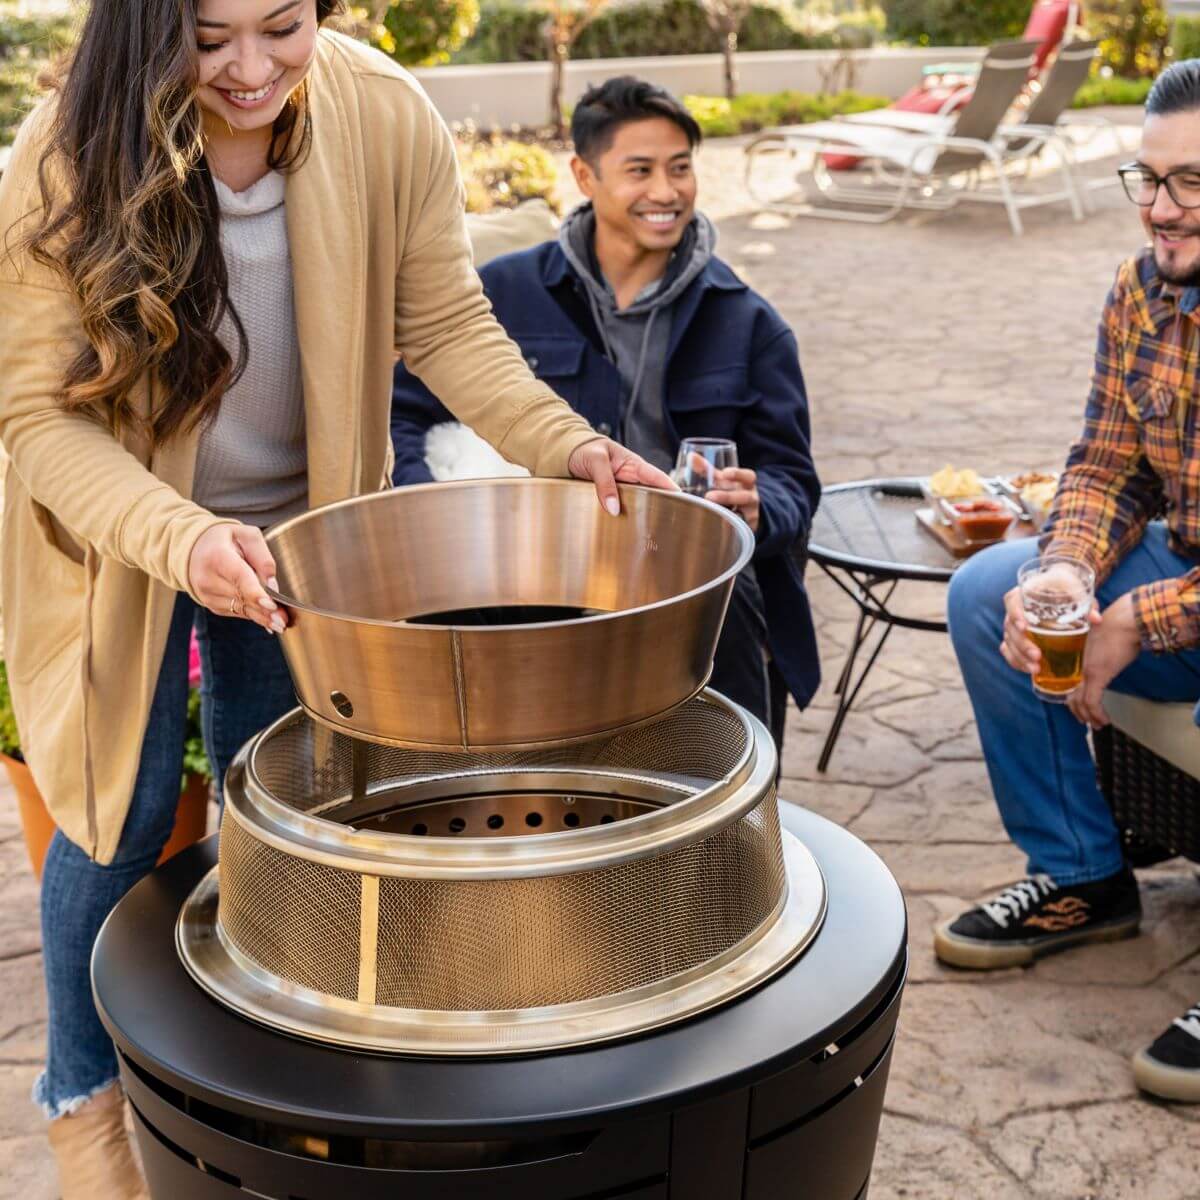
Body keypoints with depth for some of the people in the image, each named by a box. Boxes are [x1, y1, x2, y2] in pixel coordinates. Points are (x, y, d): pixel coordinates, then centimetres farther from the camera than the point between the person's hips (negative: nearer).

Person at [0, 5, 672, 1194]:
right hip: (119, 529, -2)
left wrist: (566, 445, -27)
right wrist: (182, 540, -42)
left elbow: (447, 327, -11)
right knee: (125, 812, 5)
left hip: (297, 517, 3)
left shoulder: (389, 121, -22)